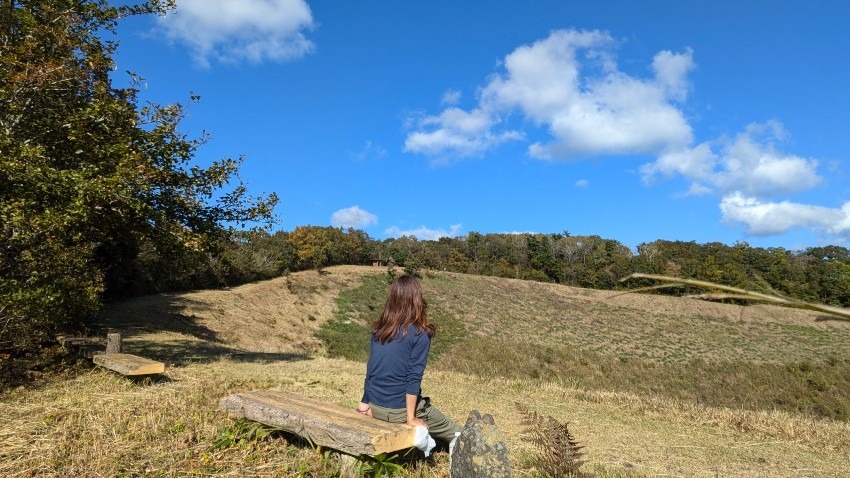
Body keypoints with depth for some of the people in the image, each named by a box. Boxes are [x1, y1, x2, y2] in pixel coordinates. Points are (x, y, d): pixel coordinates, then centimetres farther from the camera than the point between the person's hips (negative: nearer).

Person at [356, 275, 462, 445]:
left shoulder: (378, 329, 3)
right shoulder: (420, 334, -14)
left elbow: (370, 369, 8)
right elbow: (414, 378, -18)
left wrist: (365, 403, 16)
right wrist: (411, 418, -13)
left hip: (375, 407, 6)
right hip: (400, 410, -6)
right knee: (455, 433, 15)